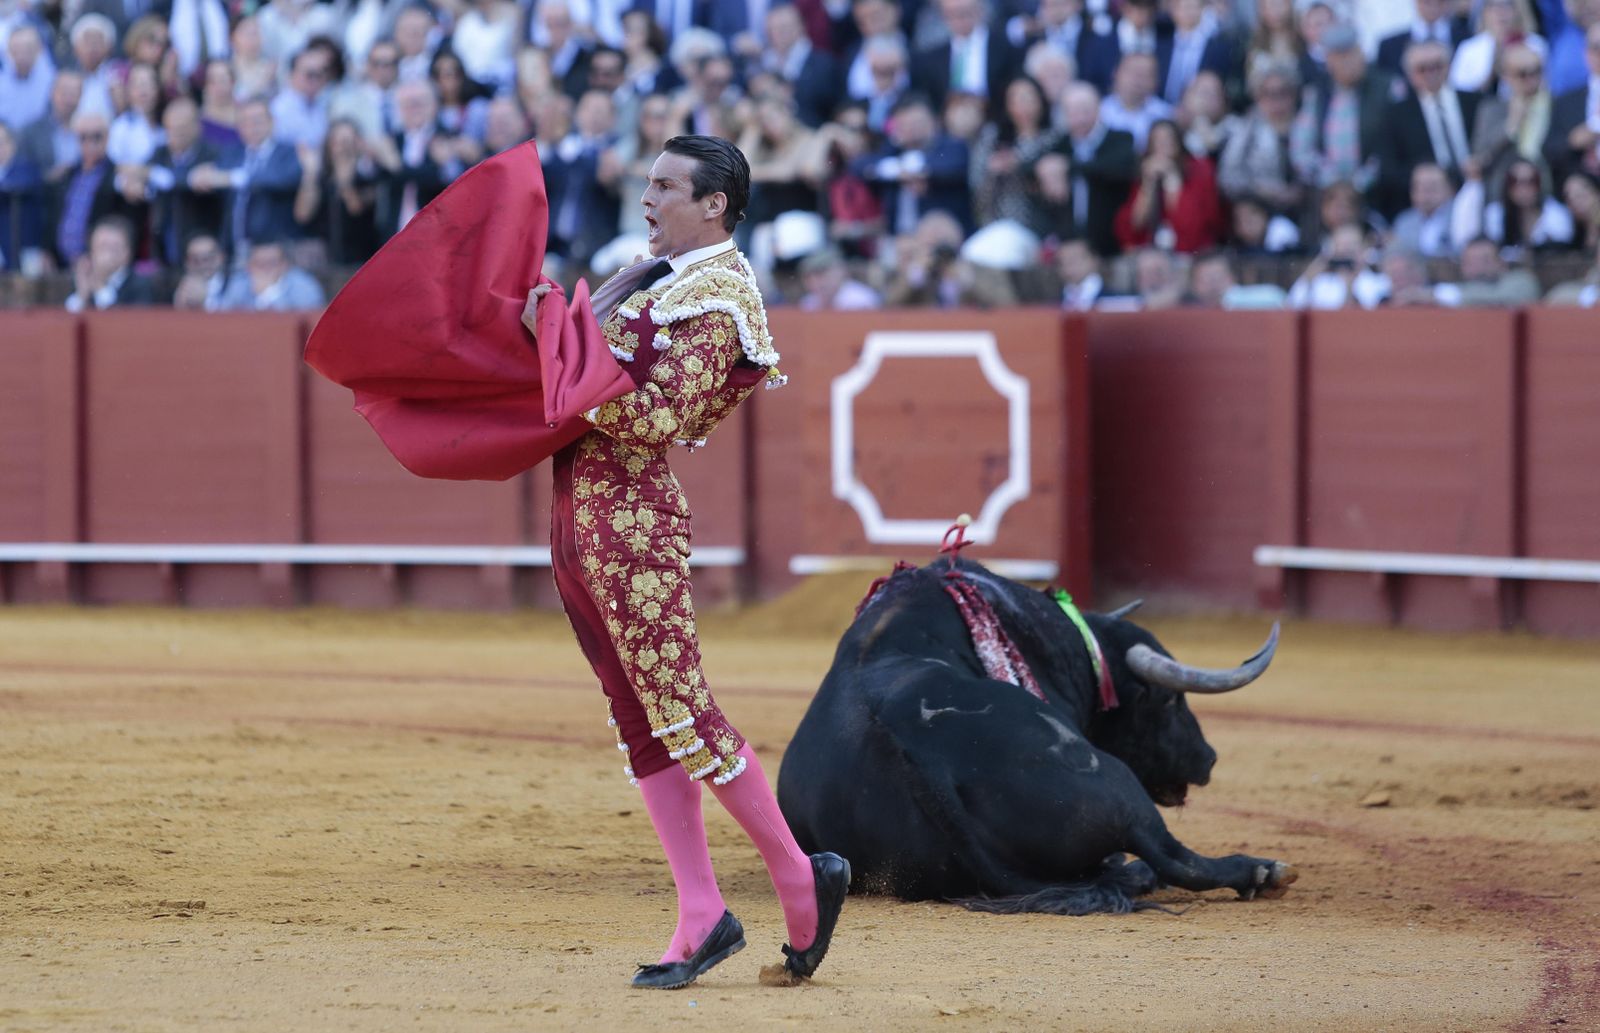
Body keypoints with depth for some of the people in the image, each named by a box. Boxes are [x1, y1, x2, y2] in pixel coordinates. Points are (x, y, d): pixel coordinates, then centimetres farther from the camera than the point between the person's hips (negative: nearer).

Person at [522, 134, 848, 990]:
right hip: (578, 508, 10)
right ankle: (702, 917, 8)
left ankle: (798, 876, 2)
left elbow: (655, 419, -21)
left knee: (678, 707, -9)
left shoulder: (715, 301, -12)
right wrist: (554, 334, 9)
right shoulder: (658, 275, 17)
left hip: (631, 511, -10)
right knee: (639, 718, 7)